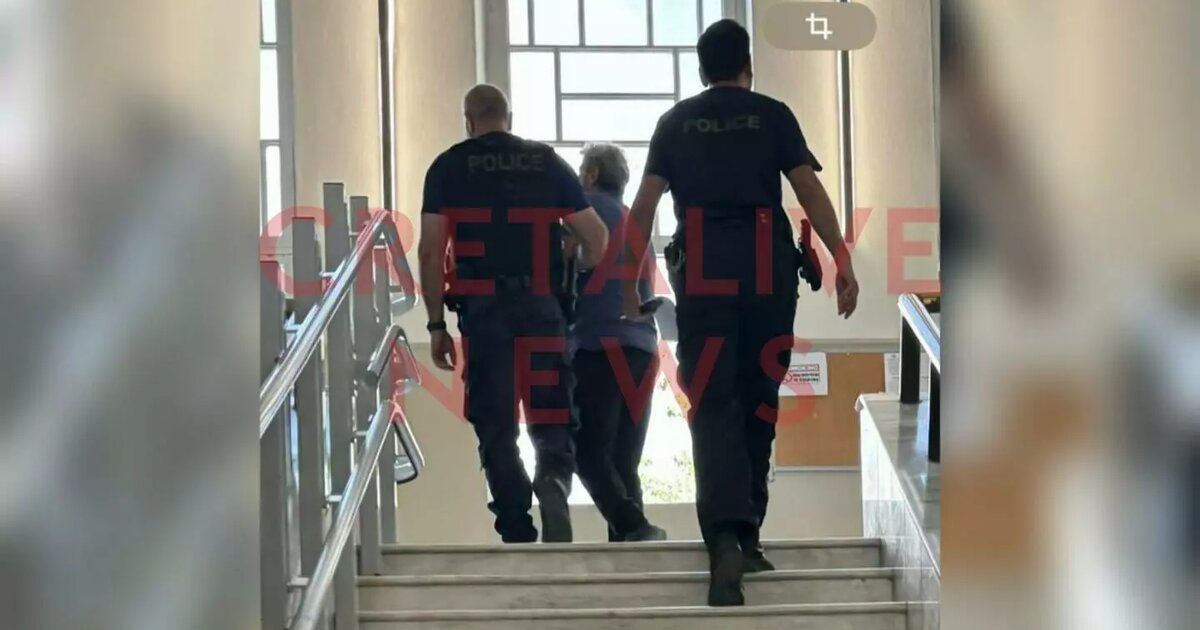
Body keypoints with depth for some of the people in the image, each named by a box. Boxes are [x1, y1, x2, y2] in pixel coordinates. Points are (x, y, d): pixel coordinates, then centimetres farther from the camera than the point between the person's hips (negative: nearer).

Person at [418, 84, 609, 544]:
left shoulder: (449, 167, 6)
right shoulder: (547, 163, 11)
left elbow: (431, 251, -1)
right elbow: (596, 236, 10)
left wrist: (437, 324, 3)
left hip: (482, 311, -1)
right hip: (542, 309, 1)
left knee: (496, 431, 6)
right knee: (551, 423, 7)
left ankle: (519, 535, 1)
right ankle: (554, 481, -23)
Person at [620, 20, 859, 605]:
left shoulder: (676, 121, 12)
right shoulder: (773, 115, 9)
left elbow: (645, 204, 7)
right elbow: (810, 190, -1)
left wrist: (629, 279, 11)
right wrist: (843, 262, -2)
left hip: (702, 268, 0)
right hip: (766, 266, 0)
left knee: (712, 404, -4)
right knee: (758, 399, 11)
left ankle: (725, 536, -23)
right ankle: (746, 534, 15)